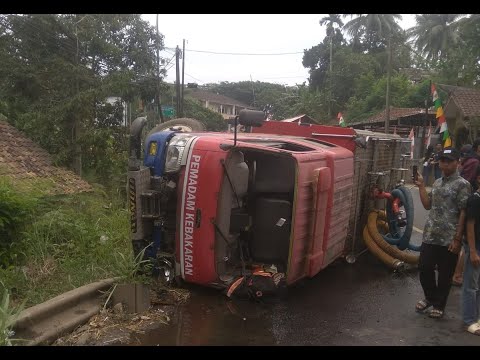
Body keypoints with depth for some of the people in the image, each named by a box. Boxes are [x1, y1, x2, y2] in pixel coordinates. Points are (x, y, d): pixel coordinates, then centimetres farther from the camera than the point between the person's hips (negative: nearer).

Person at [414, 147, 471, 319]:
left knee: (445, 274, 7)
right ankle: (430, 297, 33)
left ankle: (439, 305, 24)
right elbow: (428, 205, 13)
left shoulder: (462, 184, -7)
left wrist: (457, 238, -14)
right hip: (430, 236, 6)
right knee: (424, 268, 10)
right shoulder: (437, 183, 13)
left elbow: (464, 213, -11)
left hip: (449, 239, -6)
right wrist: (421, 186, 5)